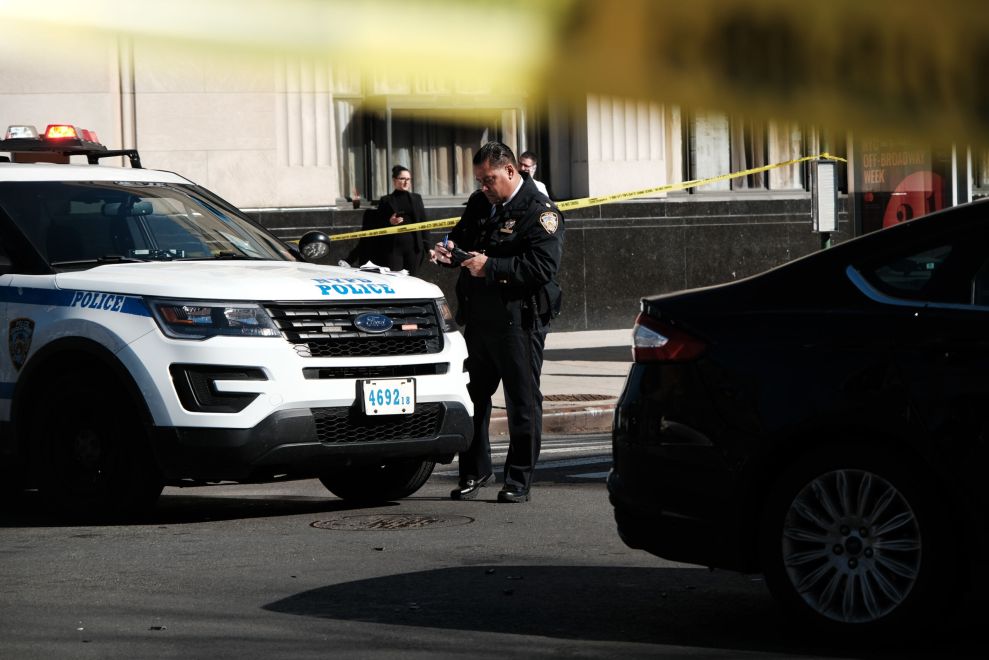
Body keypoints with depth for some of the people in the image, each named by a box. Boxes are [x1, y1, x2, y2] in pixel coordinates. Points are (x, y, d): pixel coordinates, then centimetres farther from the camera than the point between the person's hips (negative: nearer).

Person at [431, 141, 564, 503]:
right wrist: (448, 248, 3)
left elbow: (543, 267, -20)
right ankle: (474, 471, 26)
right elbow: (462, 235, 28)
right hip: (478, 320, 7)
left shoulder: (540, 212, -9)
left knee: (523, 403, 0)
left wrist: (490, 266, -22)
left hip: (519, 321, -7)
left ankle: (519, 482, 7)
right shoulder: (480, 203, 13)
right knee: (474, 397, 12)